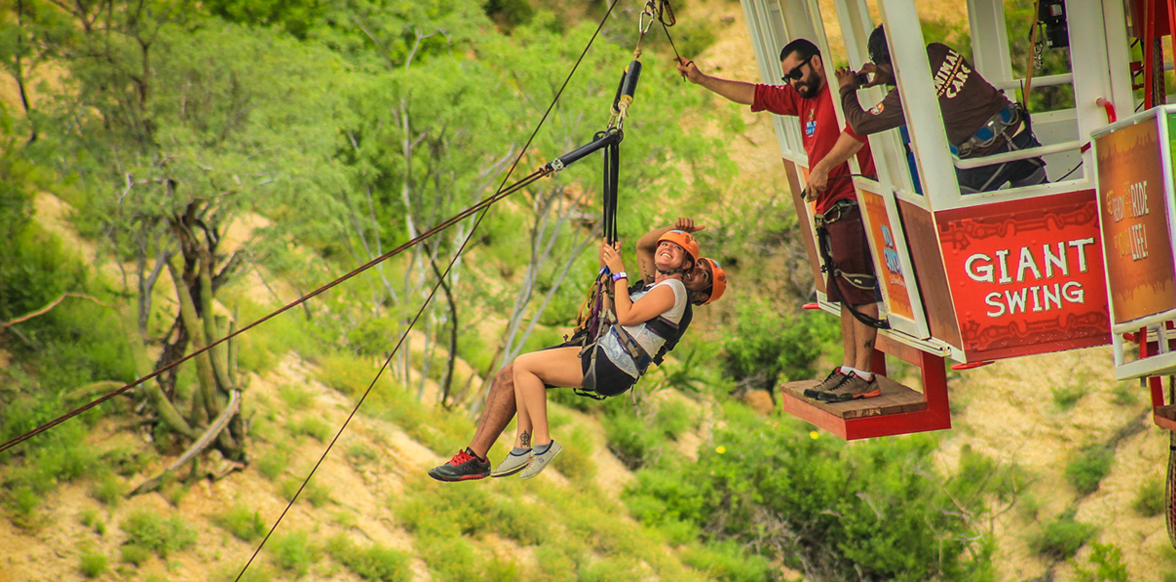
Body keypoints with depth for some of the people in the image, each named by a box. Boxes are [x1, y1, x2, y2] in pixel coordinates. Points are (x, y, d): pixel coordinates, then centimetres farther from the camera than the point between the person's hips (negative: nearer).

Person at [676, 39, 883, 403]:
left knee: (858, 290, -11)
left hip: (851, 205, -10)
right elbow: (755, 95, 26)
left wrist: (823, 167, -30)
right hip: (830, 210, 10)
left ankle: (863, 376, -13)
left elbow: (857, 130, -25)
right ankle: (849, 369, 12)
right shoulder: (802, 98, 21)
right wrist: (701, 80, 24)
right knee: (844, 293, 9)